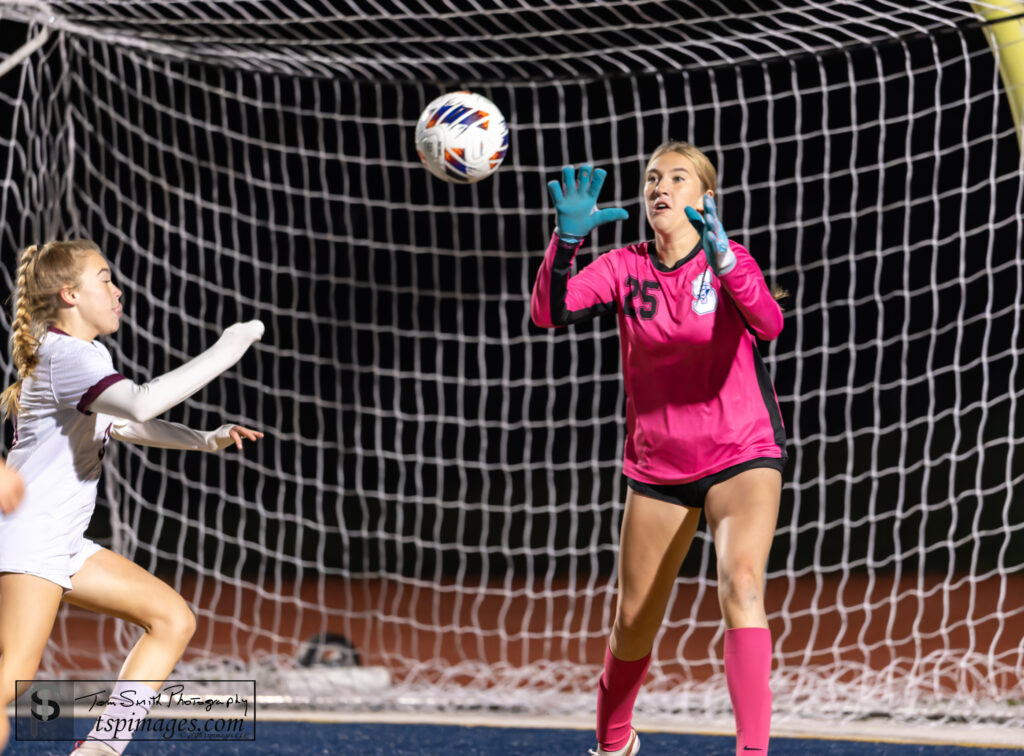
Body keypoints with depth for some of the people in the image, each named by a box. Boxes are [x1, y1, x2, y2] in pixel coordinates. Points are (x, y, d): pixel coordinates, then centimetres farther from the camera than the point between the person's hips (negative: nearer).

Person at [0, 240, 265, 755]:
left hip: (61, 544, 10)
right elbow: (142, 404, -33)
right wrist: (222, 353, -25)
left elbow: (122, 423, 32)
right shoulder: (66, 354, -16)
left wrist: (206, 440, 18)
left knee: (173, 619, 6)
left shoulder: (82, 354, 17)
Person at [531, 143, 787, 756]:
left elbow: (769, 324, -28)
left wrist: (723, 259, -44)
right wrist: (568, 238, -31)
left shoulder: (728, 261, -7)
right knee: (634, 625, 10)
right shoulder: (626, 269, 0)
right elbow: (549, 311, -15)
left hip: (743, 457, -3)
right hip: (658, 468, 3)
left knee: (741, 586, -26)